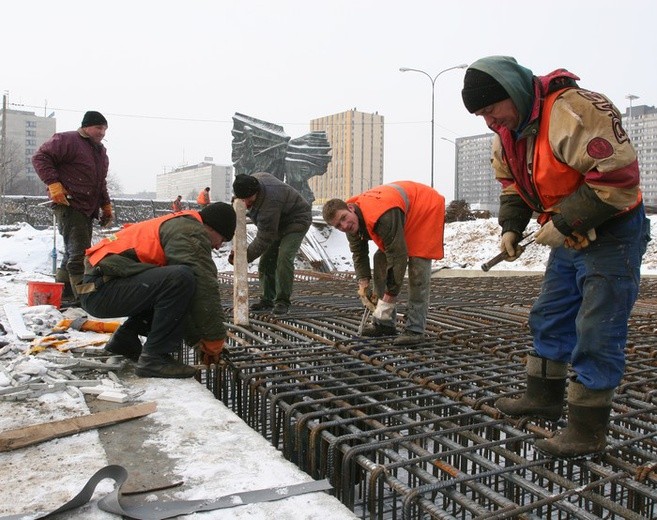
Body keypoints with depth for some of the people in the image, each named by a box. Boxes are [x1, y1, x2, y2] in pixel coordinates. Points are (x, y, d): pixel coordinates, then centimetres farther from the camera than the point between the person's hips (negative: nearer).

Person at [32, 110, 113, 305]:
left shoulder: (101, 151, 22)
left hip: (88, 208, 9)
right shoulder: (67, 140, -5)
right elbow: (41, 157, -10)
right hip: (69, 205, -9)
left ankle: (61, 293, 21)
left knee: (74, 252, 12)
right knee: (79, 252, -14)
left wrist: (106, 205, 22)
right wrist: (54, 184, -19)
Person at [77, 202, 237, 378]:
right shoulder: (192, 232, -11)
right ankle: (154, 358, -19)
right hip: (101, 289, -11)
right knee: (181, 279, -27)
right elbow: (205, 287, -17)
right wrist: (215, 341, -6)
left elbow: (185, 297, 21)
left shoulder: (175, 225, 20)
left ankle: (124, 341, 21)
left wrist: (198, 340, 17)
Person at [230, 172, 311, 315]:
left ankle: (282, 301, -14)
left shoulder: (269, 203, -40)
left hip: (296, 220, -9)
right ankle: (267, 299, 12)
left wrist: (245, 257, -27)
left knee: (284, 258, -24)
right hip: (278, 223, 9)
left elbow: (264, 239, -34)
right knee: (266, 260, 2)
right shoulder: (253, 179, -15)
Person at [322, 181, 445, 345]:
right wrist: (363, 283, -15)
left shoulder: (383, 217, -42)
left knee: (418, 265, -21)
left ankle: (415, 329, -15)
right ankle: (385, 323, 9)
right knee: (381, 259, 2)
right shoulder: (352, 220, -13)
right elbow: (359, 254, -2)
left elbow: (398, 256, -38)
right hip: (405, 217, 9)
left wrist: (390, 295, -33)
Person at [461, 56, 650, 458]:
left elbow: (619, 176, -30)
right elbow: (511, 183, 15)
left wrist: (562, 222, -26)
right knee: (550, 319, 15)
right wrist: (511, 227, 1)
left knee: (596, 334, -6)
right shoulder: (507, 131, 2)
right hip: (569, 239, 9)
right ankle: (544, 397, 31)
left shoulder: (573, 113, -28)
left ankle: (588, 429, 5)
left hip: (610, 236, -9)